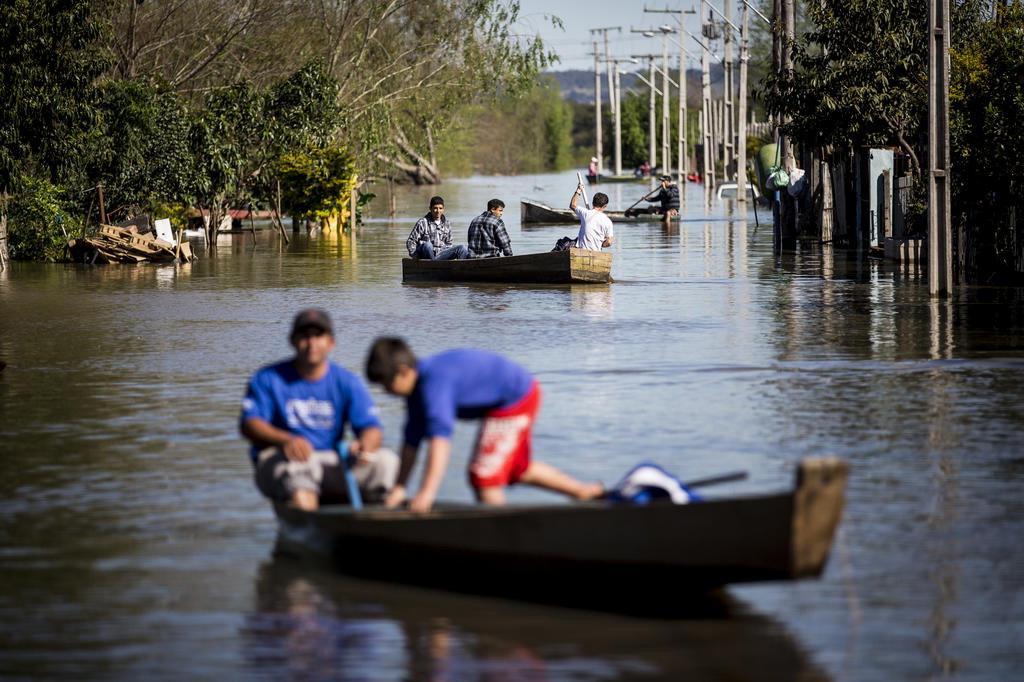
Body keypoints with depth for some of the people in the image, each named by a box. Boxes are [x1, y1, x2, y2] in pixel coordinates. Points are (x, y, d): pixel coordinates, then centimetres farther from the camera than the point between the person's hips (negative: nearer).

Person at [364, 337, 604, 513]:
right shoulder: (417, 385, -1)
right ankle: (586, 492, 42)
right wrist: (400, 487, 3)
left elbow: (440, 437, -43)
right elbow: (412, 440, 4)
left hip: (514, 397, -11)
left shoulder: (434, 384, -32)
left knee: (483, 475, -13)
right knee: (519, 470, 28)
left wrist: (428, 491, -49)